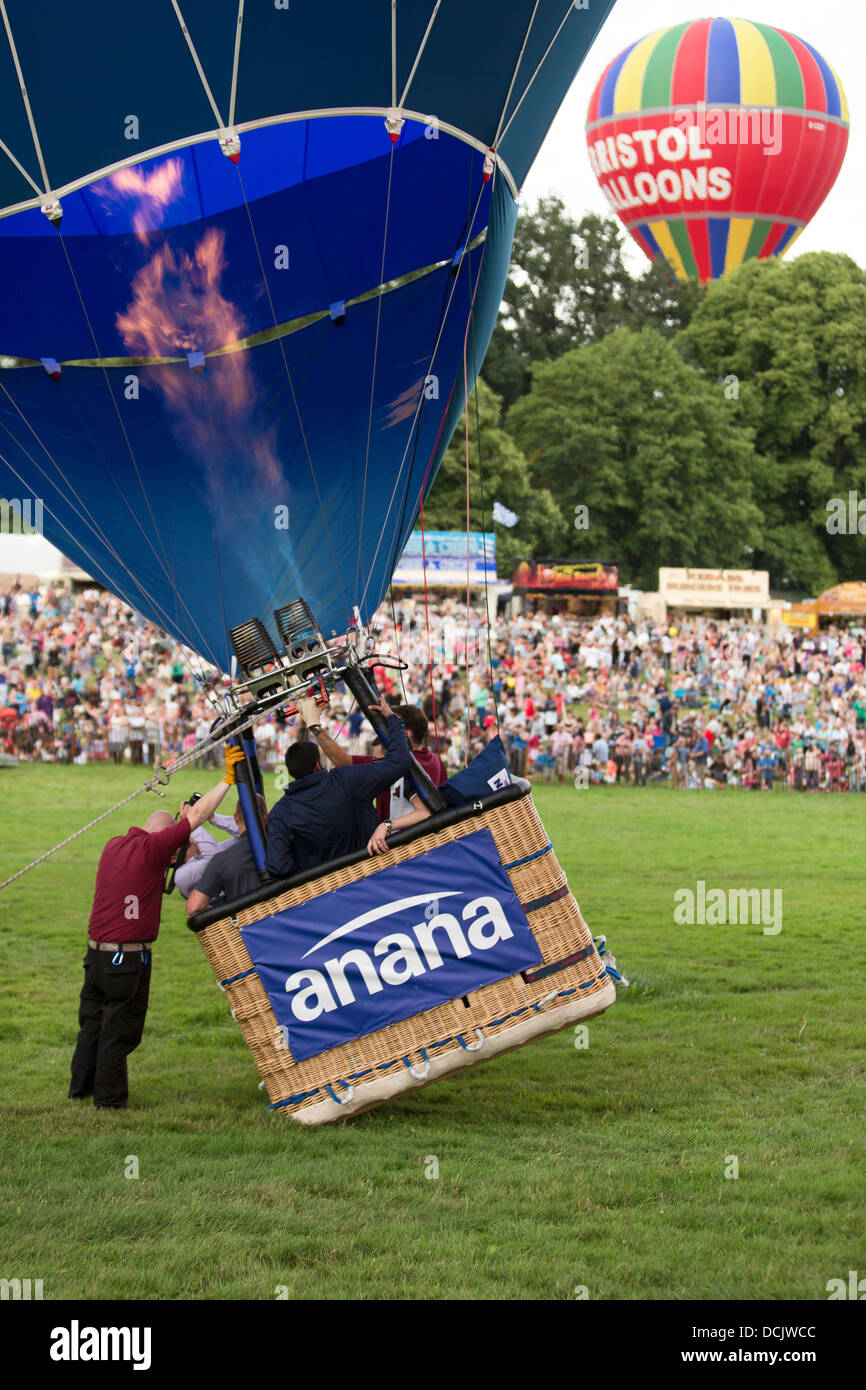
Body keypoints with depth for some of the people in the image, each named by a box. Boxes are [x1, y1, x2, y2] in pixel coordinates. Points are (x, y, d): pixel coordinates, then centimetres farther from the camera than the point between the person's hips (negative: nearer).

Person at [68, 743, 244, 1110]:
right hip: (128, 957, -8)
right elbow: (198, 814, -13)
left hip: (96, 951, 8)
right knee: (120, 1029, 2)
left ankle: (80, 1090, 25)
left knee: (92, 1022, 16)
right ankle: (109, 1100, 8)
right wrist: (228, 779, -7)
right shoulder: (152, 847, -12)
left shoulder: (114, 846, 10)